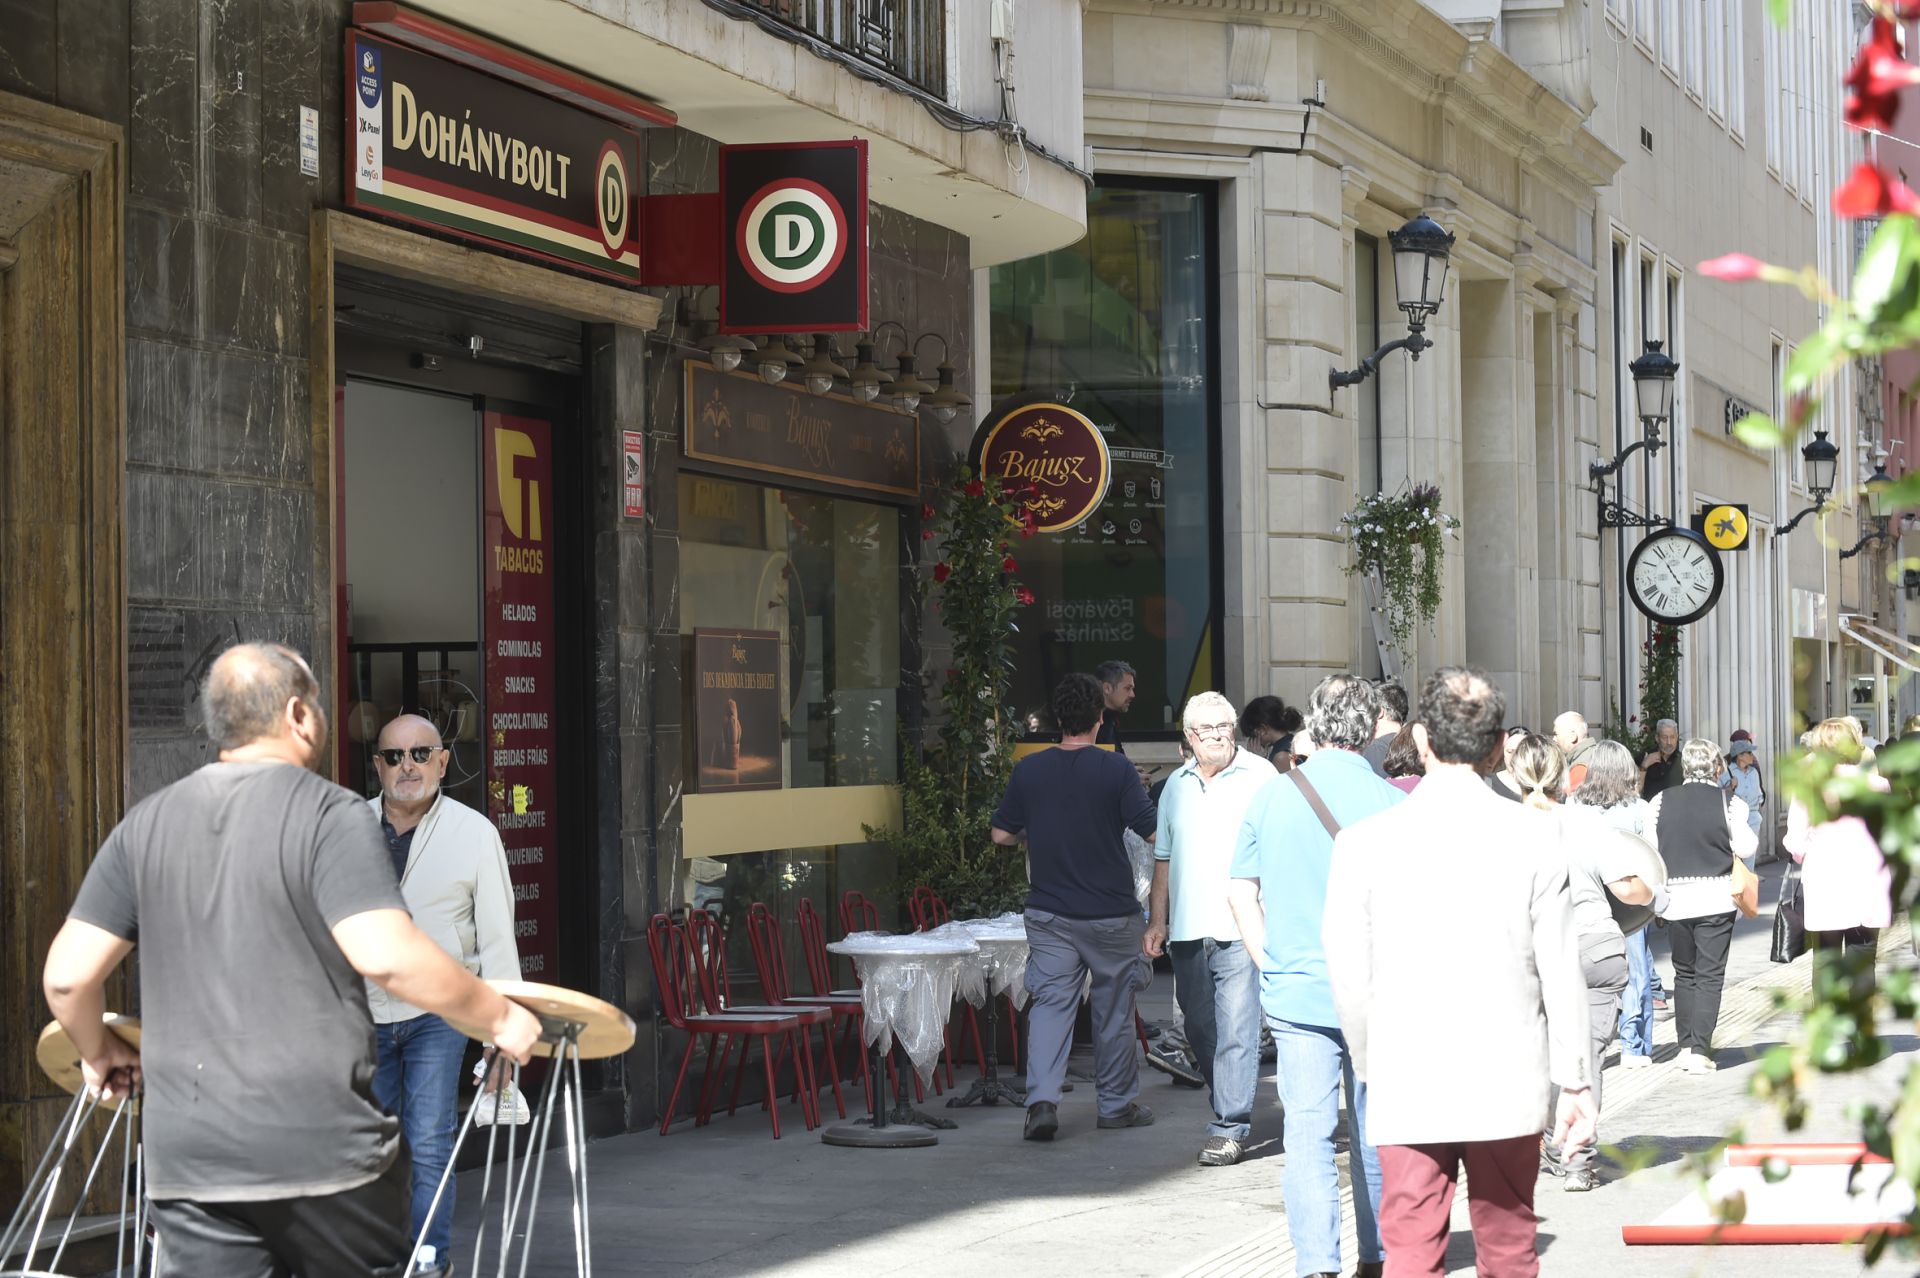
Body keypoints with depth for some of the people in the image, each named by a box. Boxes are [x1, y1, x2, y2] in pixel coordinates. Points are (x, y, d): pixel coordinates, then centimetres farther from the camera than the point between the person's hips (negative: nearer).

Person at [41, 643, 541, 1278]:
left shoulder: (147, 825, 8)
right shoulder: (330, 814, -7)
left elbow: (67, 975, 6)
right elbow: (387, 955, -20)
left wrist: (99, 1053, 25)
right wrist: (500, 1016, -7)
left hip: (187, 1157, 4)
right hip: (324, 1148, -4)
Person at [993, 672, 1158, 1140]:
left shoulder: (1028, 770, -2)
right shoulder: (1115, 770, -11)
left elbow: (1001, 834, 5)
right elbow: (1154, 832, -10)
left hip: (1049, 912, 2)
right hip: (1111, 913, -2)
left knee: (1050, 1004, 1)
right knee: (1114, 1011, 11)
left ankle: (1042, 1099, -16)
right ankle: (1117, 1104, 21)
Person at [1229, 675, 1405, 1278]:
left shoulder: (1271, 797, -1)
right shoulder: (1392, 803, -9)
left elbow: (1242, 894, 6)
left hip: (1296, 994, 0)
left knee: (1307, 1134, 0)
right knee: (1374, 1133, 13)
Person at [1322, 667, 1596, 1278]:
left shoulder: (1364, 842, -6)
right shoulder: (1536, 836, -6)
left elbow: (1349, 978, 0)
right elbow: (1561, 973, -4)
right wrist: (1576, 1082, 5)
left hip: (1406, 1084, 0)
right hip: (1508, 1081, 1)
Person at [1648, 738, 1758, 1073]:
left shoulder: (1661, 802, -1)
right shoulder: (1728, 803, -8)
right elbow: (1746, 847, -9)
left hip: (1674, 897, 3)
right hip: (1716, 898, -3)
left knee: (1684, 973, 16)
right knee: (1709, 975, 1)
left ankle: (1686, 1045, 15)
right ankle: (1700, 1050, -6)